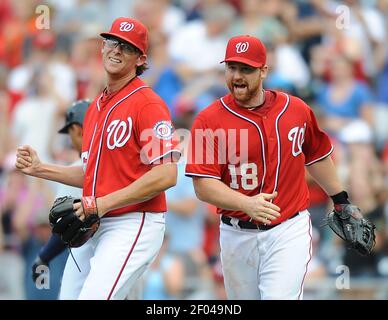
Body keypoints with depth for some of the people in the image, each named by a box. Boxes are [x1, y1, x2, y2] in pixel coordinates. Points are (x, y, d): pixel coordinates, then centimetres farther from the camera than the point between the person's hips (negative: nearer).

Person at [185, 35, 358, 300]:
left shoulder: (297, 109, 2)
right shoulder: (209, 120, -6)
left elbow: (317, 156, 19)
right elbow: (203, 185, -13)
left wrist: (341, 201, 24)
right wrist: (247, 204, -29)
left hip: (289, 230, -1)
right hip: (237, 235, 1)